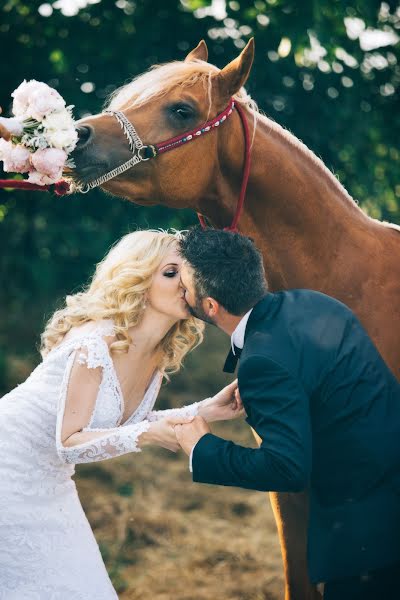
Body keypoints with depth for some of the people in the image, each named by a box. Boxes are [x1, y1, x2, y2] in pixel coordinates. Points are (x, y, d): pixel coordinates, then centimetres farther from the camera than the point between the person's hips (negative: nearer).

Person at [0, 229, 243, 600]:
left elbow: (126, 423, 4)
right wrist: (147, 435, -38)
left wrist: (205, 410, -6)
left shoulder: (163, 352, -3)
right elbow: (68, 442, -25)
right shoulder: (95, 343, -28)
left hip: (50, 482, 8)